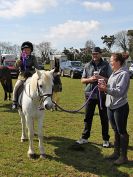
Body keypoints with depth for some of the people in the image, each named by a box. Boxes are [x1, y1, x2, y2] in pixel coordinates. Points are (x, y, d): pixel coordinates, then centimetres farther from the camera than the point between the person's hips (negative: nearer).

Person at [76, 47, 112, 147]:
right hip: (90, 95, 3)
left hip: (102, 95, -2)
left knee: (104, 118, 7)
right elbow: (82, 80, 9)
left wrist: (101, 78, -19)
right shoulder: (88, 66, 7)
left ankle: (106, 139, 19)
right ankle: (85, 138, 22)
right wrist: (90, 79, -11)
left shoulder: (106, 65, 0)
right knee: (88, 117, 10)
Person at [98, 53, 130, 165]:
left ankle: (123, 156, 14)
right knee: (116, 131, 17)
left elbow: (119, 91, -24)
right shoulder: (114, 73, 10)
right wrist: (105, 86, -4)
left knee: (122, 131, 3)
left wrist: (106, 89, -36)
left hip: (120, 107, -8)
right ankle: (116, 153, 29)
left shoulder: (124, 74, -16)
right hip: (111, 106, 8)